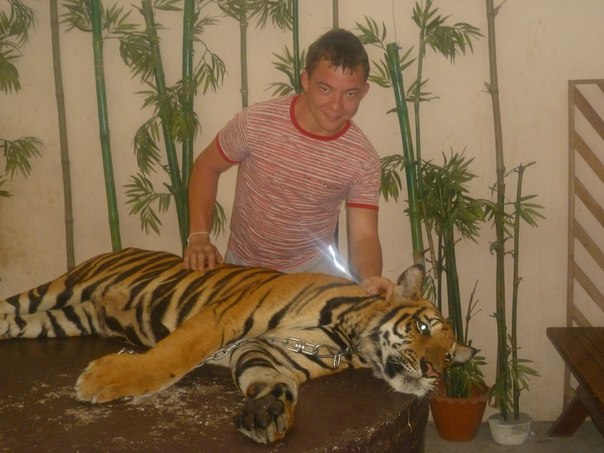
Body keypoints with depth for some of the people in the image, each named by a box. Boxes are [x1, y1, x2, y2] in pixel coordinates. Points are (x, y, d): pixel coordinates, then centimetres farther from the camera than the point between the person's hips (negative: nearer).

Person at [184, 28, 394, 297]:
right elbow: (206, 167, -3)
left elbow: (363, 236, -15)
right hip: (241, 264, 0)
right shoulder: (256, 122, -19)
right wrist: (199, 236, -13)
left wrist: (370, 278, -38)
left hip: (311, 271, 0)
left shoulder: (363, 160, -16)